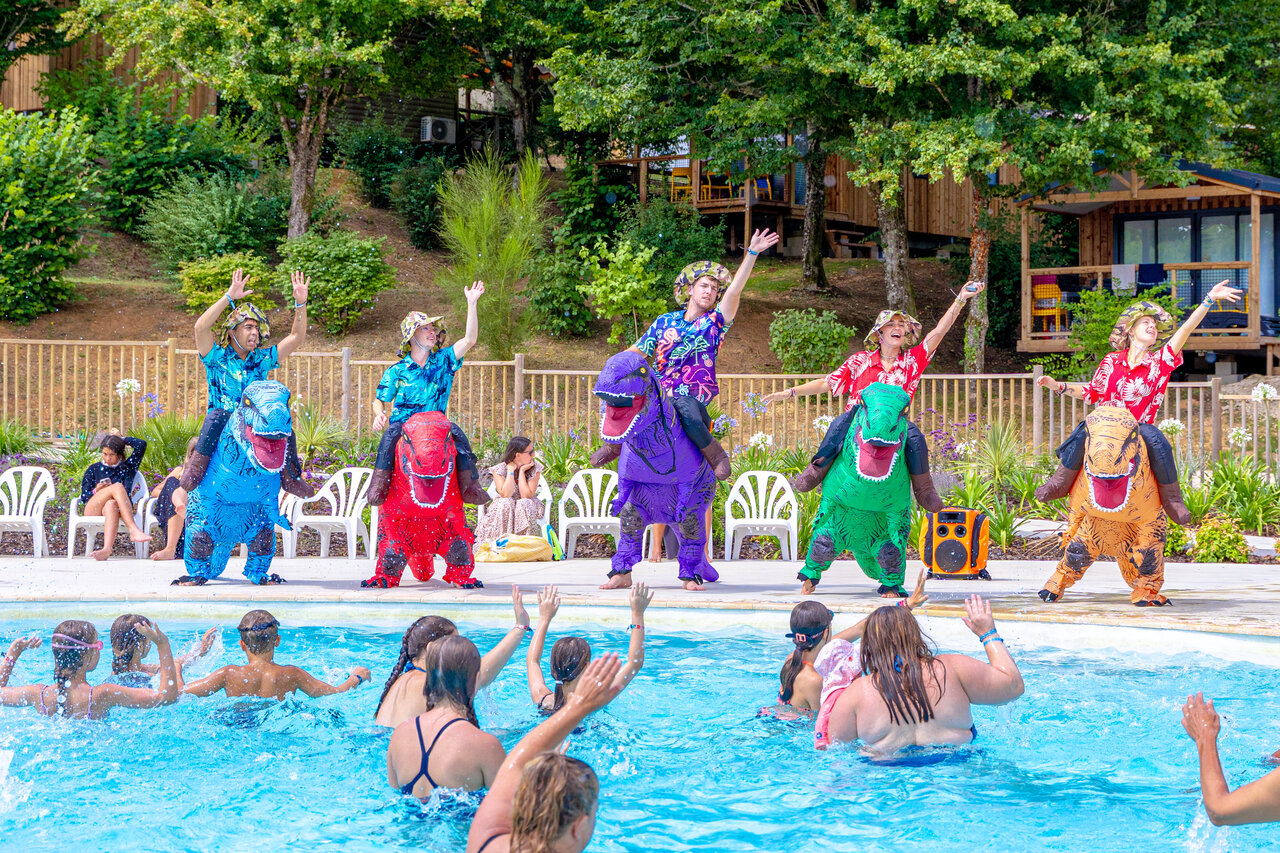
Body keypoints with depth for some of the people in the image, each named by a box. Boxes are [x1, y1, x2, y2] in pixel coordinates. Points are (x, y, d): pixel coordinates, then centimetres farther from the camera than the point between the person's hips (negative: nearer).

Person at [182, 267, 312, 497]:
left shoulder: (262, 360, 14)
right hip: (222, 428, -4)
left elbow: (296, 338, 11)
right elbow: (201, 328, -15)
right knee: (218, 414, -36)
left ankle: (290, 477, -3)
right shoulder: (218, 357, 3)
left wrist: (300, 304, -3)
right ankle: (195, 469, -31)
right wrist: (229, 297, -22)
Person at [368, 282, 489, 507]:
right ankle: (378, 486, -35)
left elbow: (469, 340, -3)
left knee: (456, 432, -27)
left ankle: (469, 486, -25)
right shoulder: (396, 370, 3)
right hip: (403, 423, -1)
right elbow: (380, 400, 11)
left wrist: (472, 304, -11)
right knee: (391, 433, -34)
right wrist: (379, 414, -15)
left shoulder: (442, 361, 7)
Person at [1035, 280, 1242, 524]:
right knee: (1084, 430, -31)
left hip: (1141, 426, -1)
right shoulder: (1111, 361, 8)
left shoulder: (1161, 361, 3)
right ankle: (1061, 482, -17)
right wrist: (1057, 386, 5)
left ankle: (1171, 497, -17)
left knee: (1158, 442, -33)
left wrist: (1209, 299, -16)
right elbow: (1091, 392, 16)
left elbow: (1186, 330, -6)